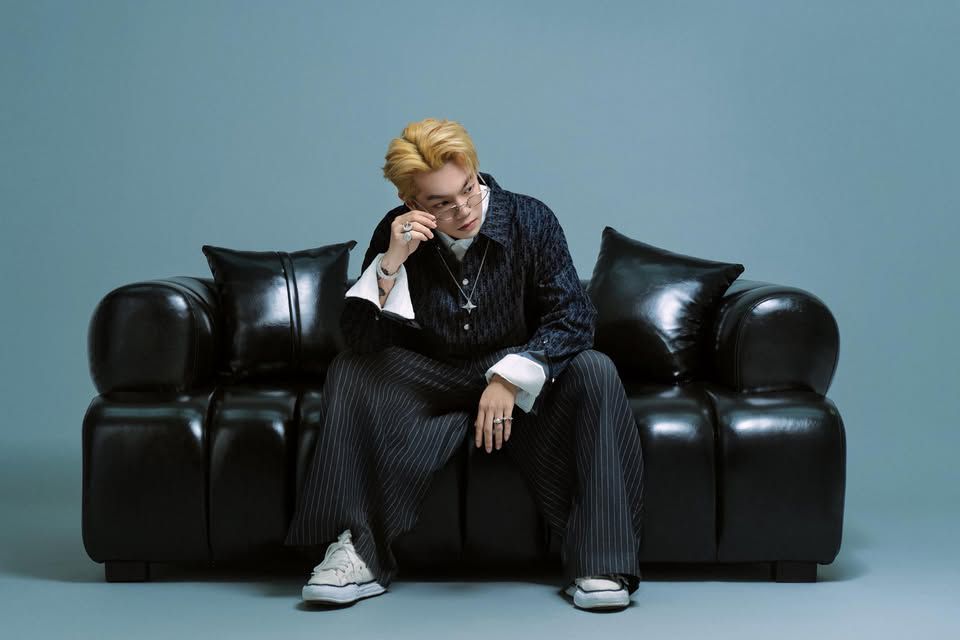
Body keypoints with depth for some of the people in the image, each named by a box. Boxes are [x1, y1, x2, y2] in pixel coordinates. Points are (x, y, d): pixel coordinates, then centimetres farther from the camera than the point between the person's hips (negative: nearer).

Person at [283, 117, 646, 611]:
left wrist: (511, 377, -30)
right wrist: (390, 264, -30)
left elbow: (573, 316, -17)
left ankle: (597, 563, -27)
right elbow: (359, 339, -15)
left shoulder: (530, 220, -15)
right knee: (349, 371, -22)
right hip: (431, 379, 1)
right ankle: (354, 553, -22)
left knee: (595, 372, -29)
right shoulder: (397, 233, -11)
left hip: (521, 379, -1)